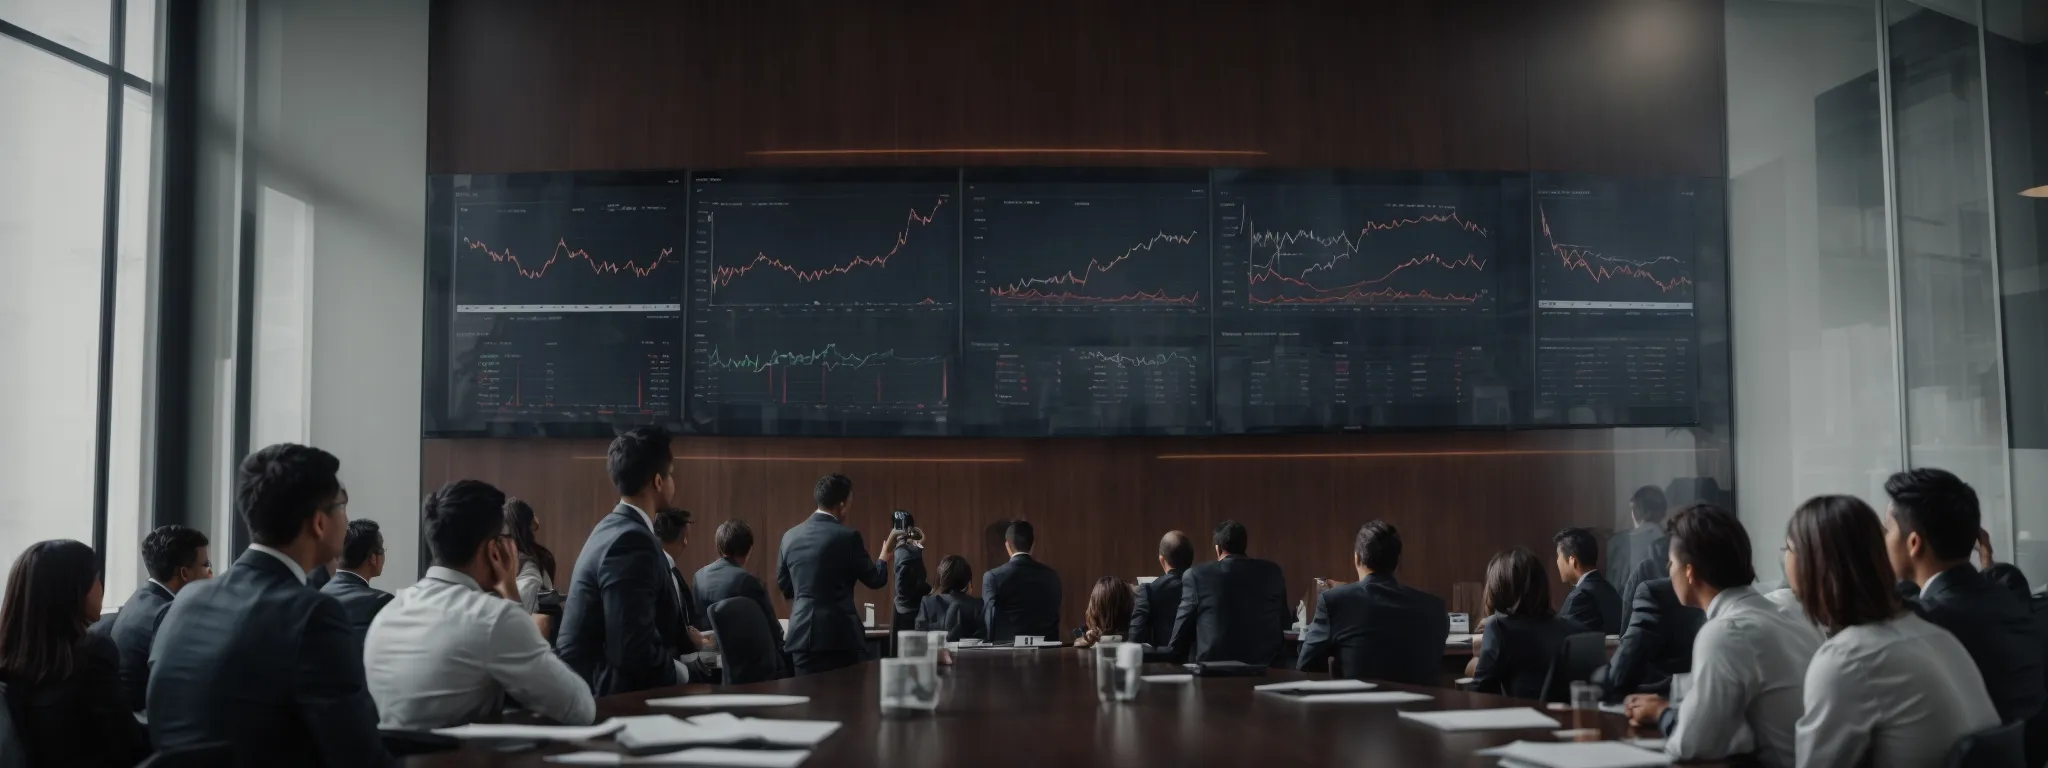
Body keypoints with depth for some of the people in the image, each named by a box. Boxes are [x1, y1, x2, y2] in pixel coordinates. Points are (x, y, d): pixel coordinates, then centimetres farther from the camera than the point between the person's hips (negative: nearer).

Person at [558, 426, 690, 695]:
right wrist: (679, 674, -10)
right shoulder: (630, 541, -19)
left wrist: (690, 638, 14)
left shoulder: (617, 529, 11)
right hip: (601, 693, -10)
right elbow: (633, 650, -24)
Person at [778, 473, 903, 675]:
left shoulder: (790, 536, 7)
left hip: (802, 633, 5)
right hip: (838, 634, -5)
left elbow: (783, 586, 18)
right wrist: (885, 554, 20)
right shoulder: (847, 537, -8)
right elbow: (875, 579, 2)